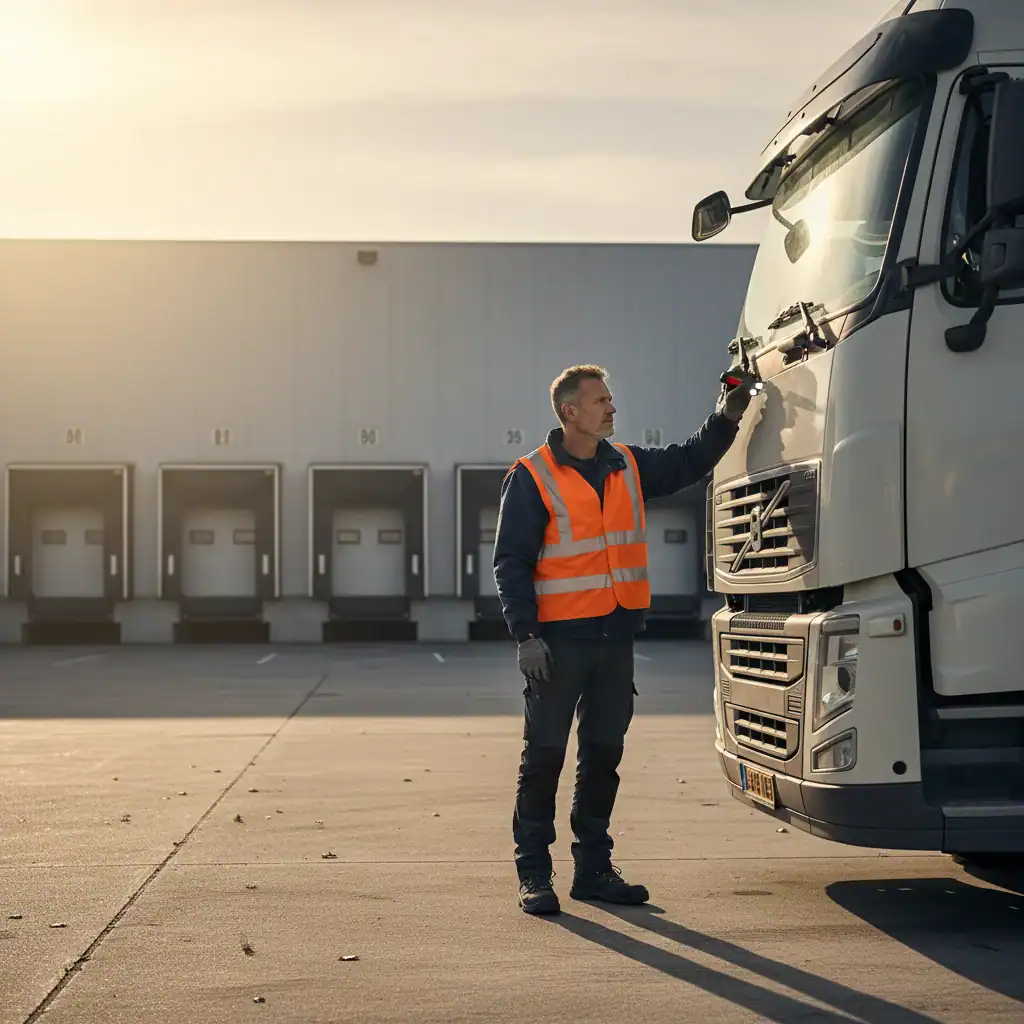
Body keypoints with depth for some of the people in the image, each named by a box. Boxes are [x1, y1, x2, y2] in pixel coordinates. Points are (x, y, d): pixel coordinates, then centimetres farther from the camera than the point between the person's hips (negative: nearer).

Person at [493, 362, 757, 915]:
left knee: (604, 754, 12)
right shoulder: (532, 477, -6)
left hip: (615, 638, 6)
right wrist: (526, 634, -16)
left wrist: (727, 416, 10)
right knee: (544, 755, -1)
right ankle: (533, 874, 8)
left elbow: (691, 460, 24)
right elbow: (511, 562, -8)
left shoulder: (629, 465, 11)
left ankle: (593, 868, 23)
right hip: (559, 639, -6)